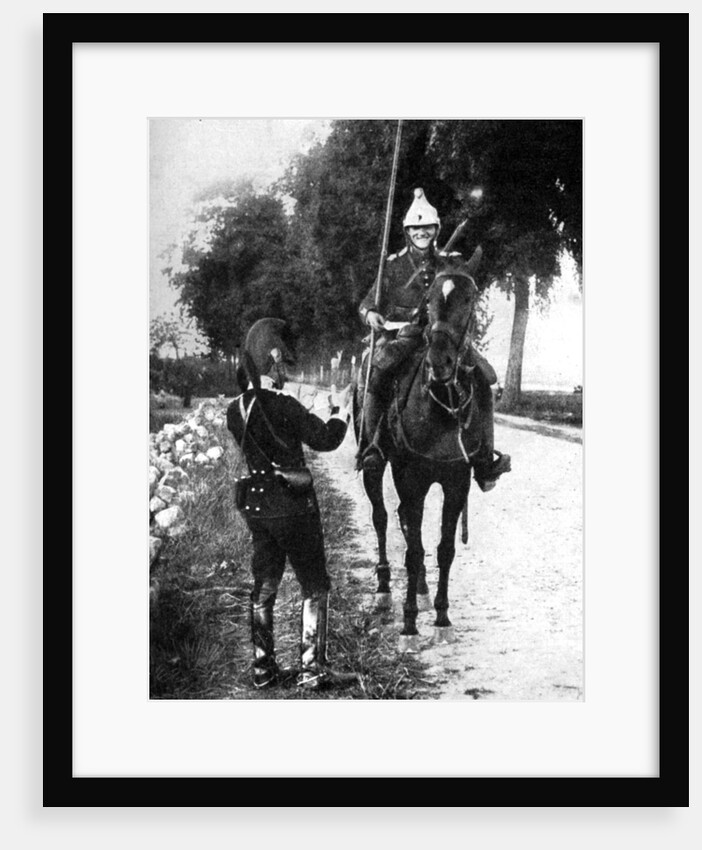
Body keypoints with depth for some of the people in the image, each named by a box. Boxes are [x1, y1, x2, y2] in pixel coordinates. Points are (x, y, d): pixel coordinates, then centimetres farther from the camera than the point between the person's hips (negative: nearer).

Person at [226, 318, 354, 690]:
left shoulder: (235, 410, 0)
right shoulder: (283, 405, -20)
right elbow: (326, 439, -12)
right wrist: (341, 409, 6)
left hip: (255, 505, 6)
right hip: (294, 506, -6)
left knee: (263, 586, 15)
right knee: (315, 586, 8)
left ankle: (263, 667, 19)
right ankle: (311, 667, 7)